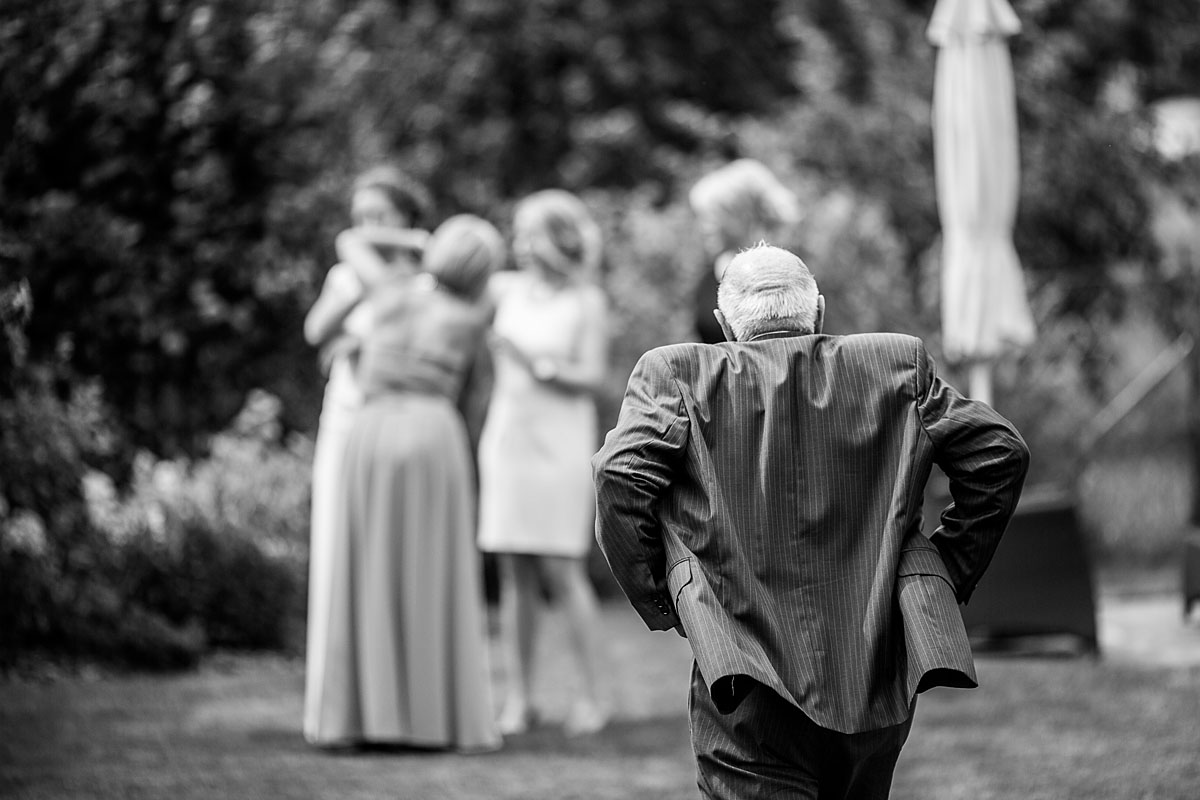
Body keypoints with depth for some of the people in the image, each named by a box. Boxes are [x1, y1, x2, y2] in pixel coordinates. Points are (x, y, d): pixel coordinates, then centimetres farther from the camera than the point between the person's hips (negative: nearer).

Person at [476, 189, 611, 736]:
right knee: (514, 573, 2)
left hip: (560, 445, -4)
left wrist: (533, 362, -17)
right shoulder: (510, 289, 6)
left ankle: (593, 697, 1)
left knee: (562, 570, -7)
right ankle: (518, 700, 4)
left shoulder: (587, 301, -6)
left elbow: (591, 377, -10)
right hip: (507, 439, 4)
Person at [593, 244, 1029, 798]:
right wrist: (948, 574, 14)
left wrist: (660, 604, -1)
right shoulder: (897, 364, 10)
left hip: (753, 695, -3)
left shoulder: (677, 375, 3)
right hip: (879, 680, 4)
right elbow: (1000, 452, 7)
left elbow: (621, 476, -11)